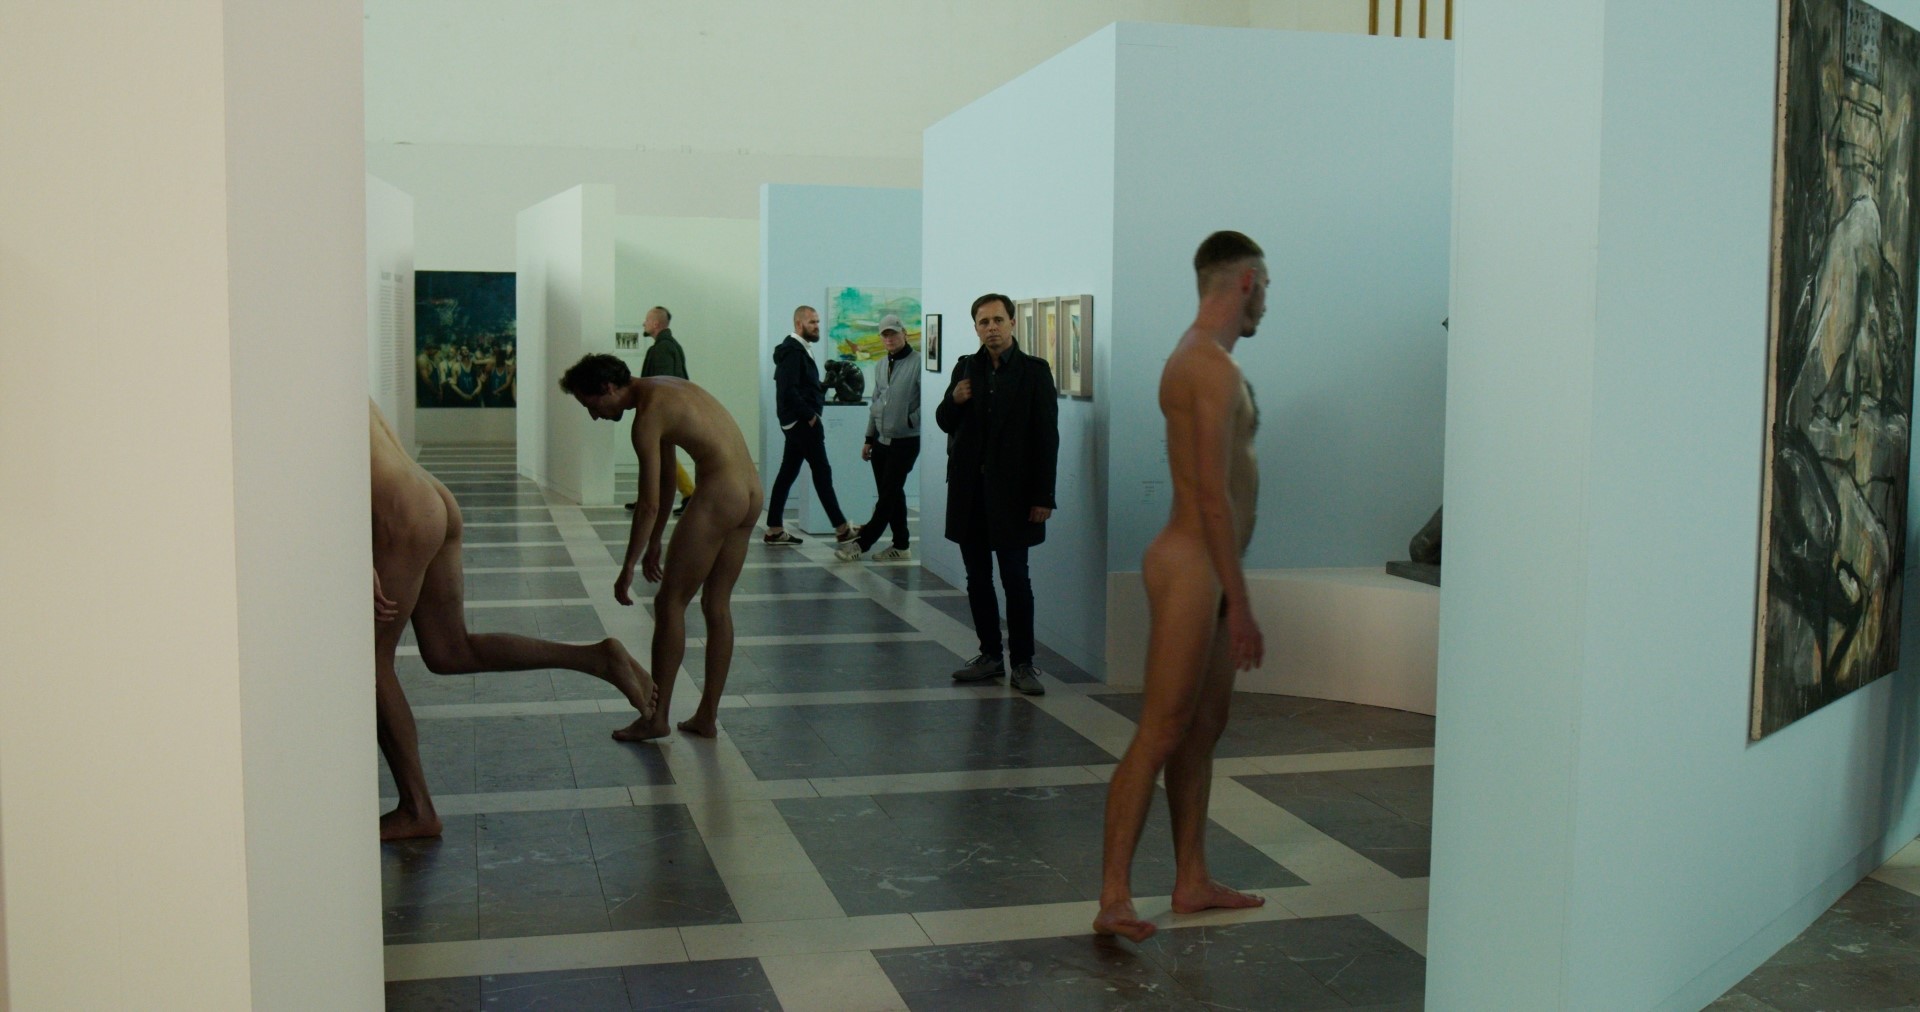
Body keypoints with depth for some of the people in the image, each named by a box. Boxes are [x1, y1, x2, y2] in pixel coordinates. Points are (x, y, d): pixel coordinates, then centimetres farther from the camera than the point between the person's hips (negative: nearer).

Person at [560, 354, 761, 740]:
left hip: (718, 495, -9)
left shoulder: (648, 415, -10)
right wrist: (654, 543, 27)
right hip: (751, 492, 9)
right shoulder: (663, 390, 18)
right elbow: (666, 478, 24)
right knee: (717, 606, 14)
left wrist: (627, 569, -5)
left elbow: (649, 504, -12)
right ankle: (707, 717, 20)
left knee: (670, 603, 2)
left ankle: (656, 718, 8)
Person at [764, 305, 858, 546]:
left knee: (788, 473, 9)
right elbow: (789, 390, -23)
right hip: (803, 422, -10)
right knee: (822, 472, -5)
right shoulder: (794, 351, -15)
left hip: (797, 423, 10)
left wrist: (825, 386, 7)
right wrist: (810, 414, -18)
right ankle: (841, 529, -1)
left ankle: (775, 529, 10)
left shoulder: (797, 350, 17)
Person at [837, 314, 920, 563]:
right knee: (891, 494, 10)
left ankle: (863, 542, -2)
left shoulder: (917, 363, -12)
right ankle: (900, 545, 17)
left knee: (888, 494, -4)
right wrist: (869, 438, 16)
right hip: (881, 439, 8)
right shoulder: (881, 366, 12)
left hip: (905, 441, -8)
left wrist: (910, 420, -15)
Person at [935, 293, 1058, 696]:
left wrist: (1043, 496, -10)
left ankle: (1022, 663, 5)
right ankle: (990, 655, 21)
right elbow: (945, 423, 15)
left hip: (1012, 492, -5)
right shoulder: (966, 367, 9)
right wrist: (953, 400, -8)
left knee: (1015, 579, -3)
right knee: (978, 578, 10)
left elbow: (1047, 437, -5)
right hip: (969, 492, 5)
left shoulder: (1034, 371, -3)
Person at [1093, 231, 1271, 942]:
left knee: (1204, 728, 14)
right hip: (1192, 568, -11)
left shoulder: (1194, 358, 17)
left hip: (1205, 568, 11)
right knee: (1160, 734, -9)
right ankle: (1114, 899, -7)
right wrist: (1240, 604, -19)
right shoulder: (1214, 366, -16)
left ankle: (1192, 881, 23)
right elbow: (1214, 495, -20)